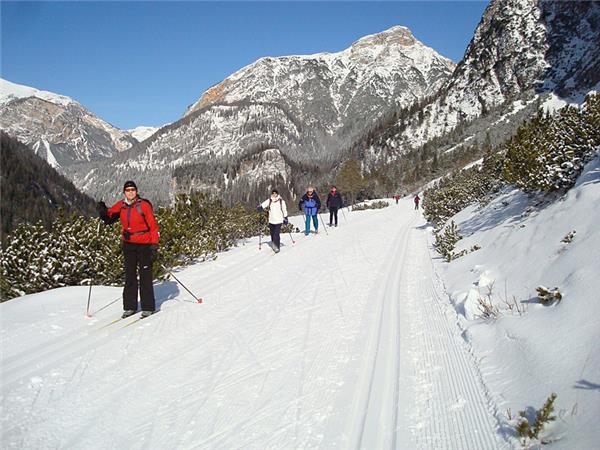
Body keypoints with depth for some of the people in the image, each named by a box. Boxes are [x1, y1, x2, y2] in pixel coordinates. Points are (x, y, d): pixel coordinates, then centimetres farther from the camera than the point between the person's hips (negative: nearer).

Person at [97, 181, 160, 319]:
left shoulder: (144, 205, -11)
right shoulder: (121, 205, 3)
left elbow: (153, 227, -10)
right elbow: (109, 218, 15)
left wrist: (154, 246, -15)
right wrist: (103, 211, -8)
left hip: (144, 244, -5)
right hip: (128, 244, 5)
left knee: (145, 275, -1)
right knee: (129, 275, 10)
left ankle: (148, 307, 7)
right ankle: (130, 306, 19)